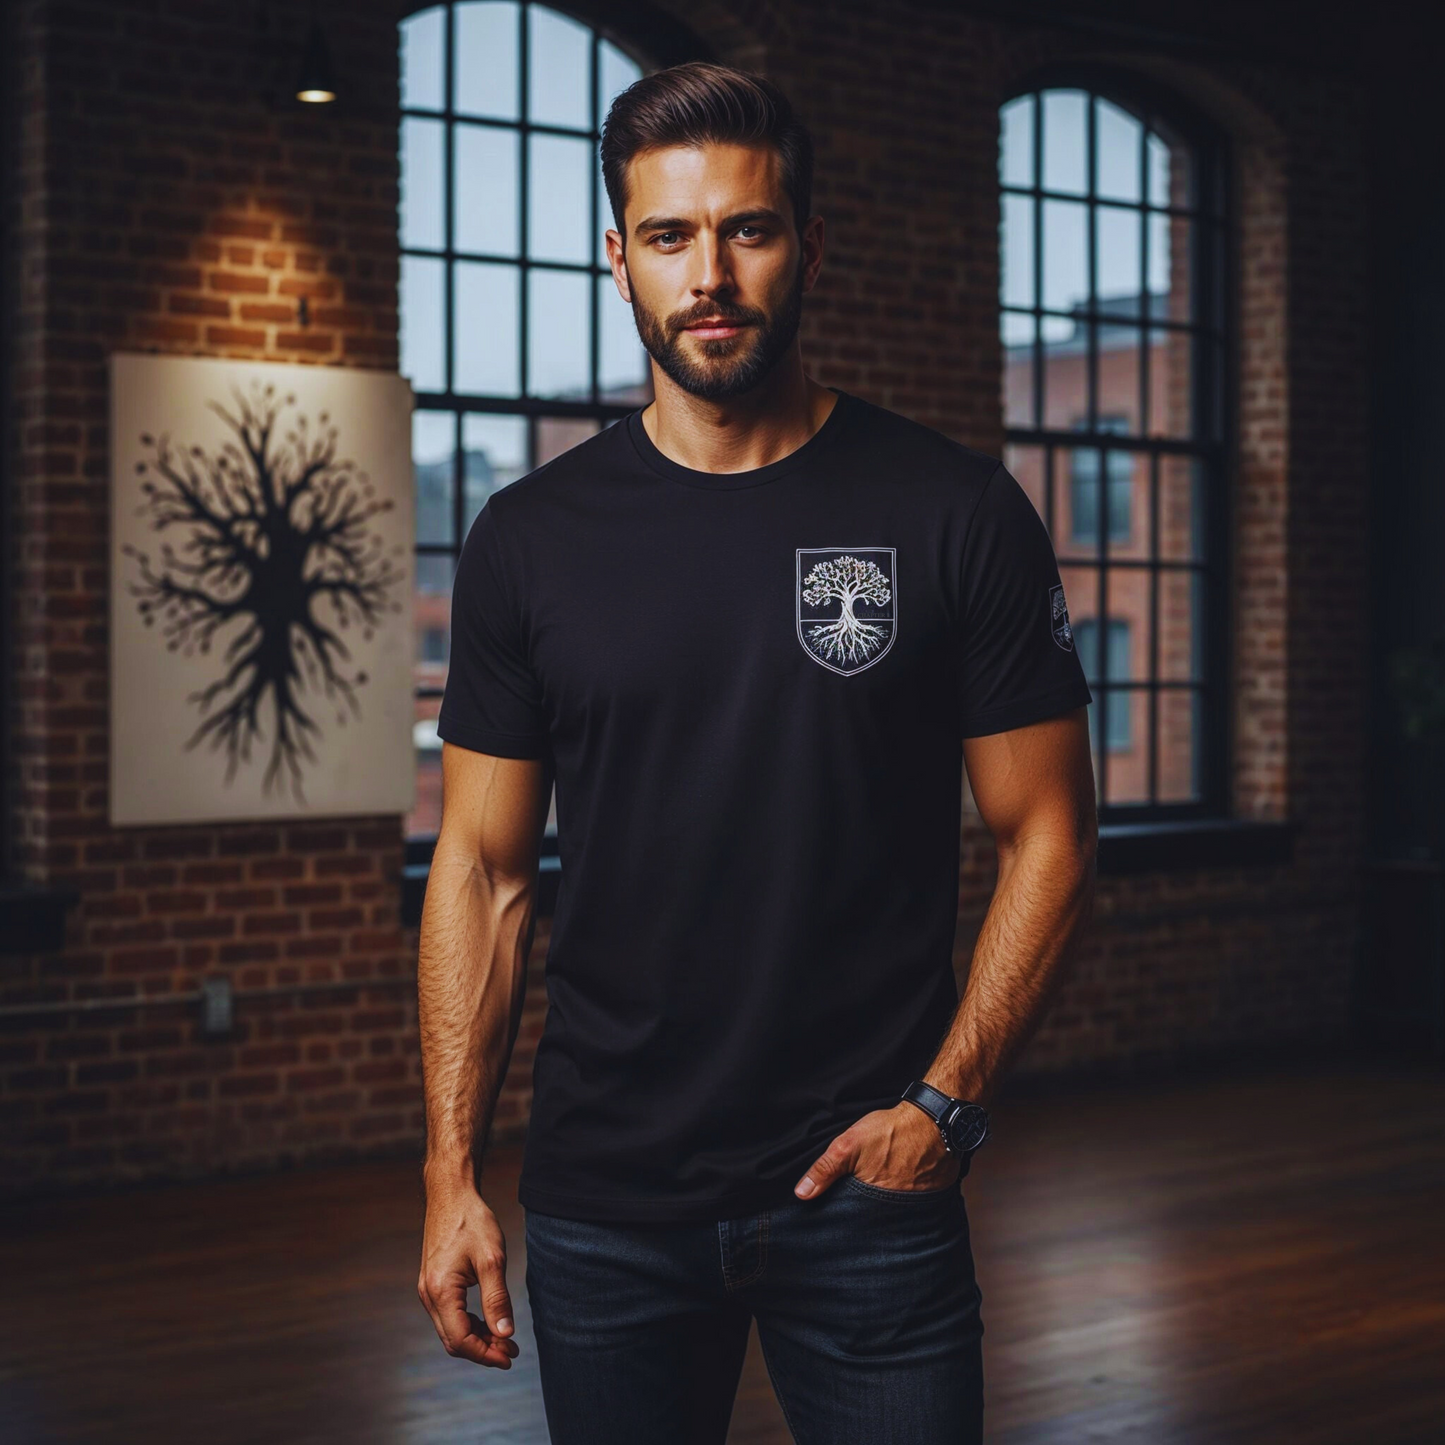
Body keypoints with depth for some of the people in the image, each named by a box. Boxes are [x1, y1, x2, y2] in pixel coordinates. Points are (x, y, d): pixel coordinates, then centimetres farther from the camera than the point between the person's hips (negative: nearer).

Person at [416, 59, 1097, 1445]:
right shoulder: (530, 537, 2)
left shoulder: (956, 511, -2)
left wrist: (946, 1100, -9)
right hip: (603, 1204, 2)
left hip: (870, 1185, -1)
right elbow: (483, 870, 4)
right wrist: (450, 1172, -1)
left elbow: (1045, 834, 1)